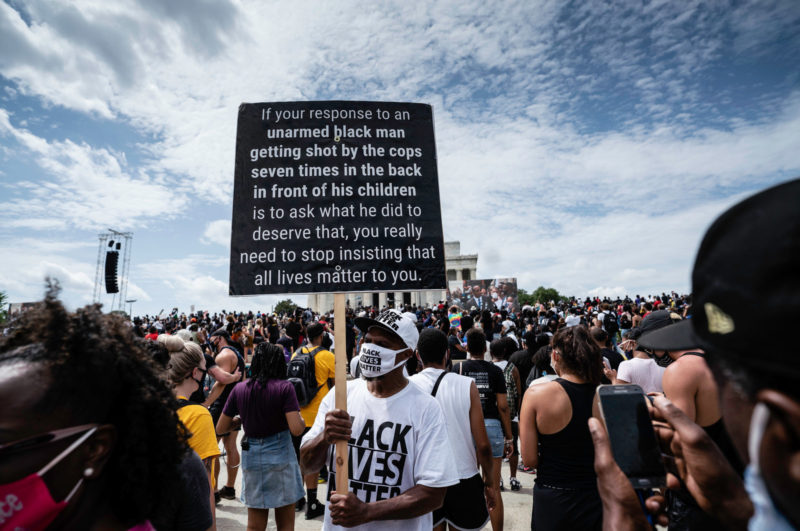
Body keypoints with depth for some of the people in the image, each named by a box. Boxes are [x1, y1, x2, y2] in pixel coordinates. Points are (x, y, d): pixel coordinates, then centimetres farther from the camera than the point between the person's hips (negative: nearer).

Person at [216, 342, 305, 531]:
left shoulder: (239, 389, -3)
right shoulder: (284, 388, -14)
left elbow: (220, 428, 5)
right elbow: (296, 429, -20)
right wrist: (300, 418, 1)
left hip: (251, 457, 4)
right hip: (280, 457, -3)